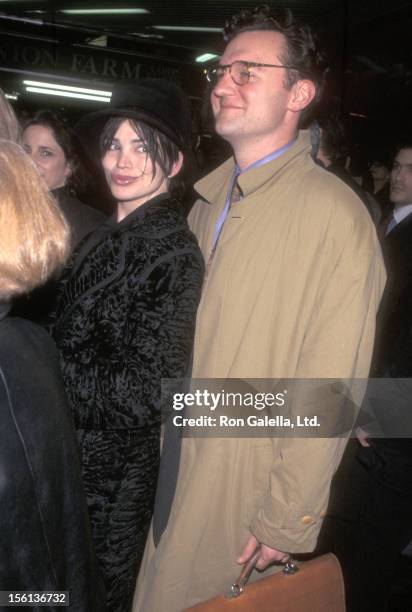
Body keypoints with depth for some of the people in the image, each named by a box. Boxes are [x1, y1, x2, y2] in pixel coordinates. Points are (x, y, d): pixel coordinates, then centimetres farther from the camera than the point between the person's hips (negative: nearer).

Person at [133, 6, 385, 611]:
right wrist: (163, 452, 8)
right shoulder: (207, 202, 6)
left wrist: (286, 522, -13)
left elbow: (330, 391, -17)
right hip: (178, 468, 7)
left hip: (253, 492, -6)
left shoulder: (335, 214, -17)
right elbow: (184, 336, 9)